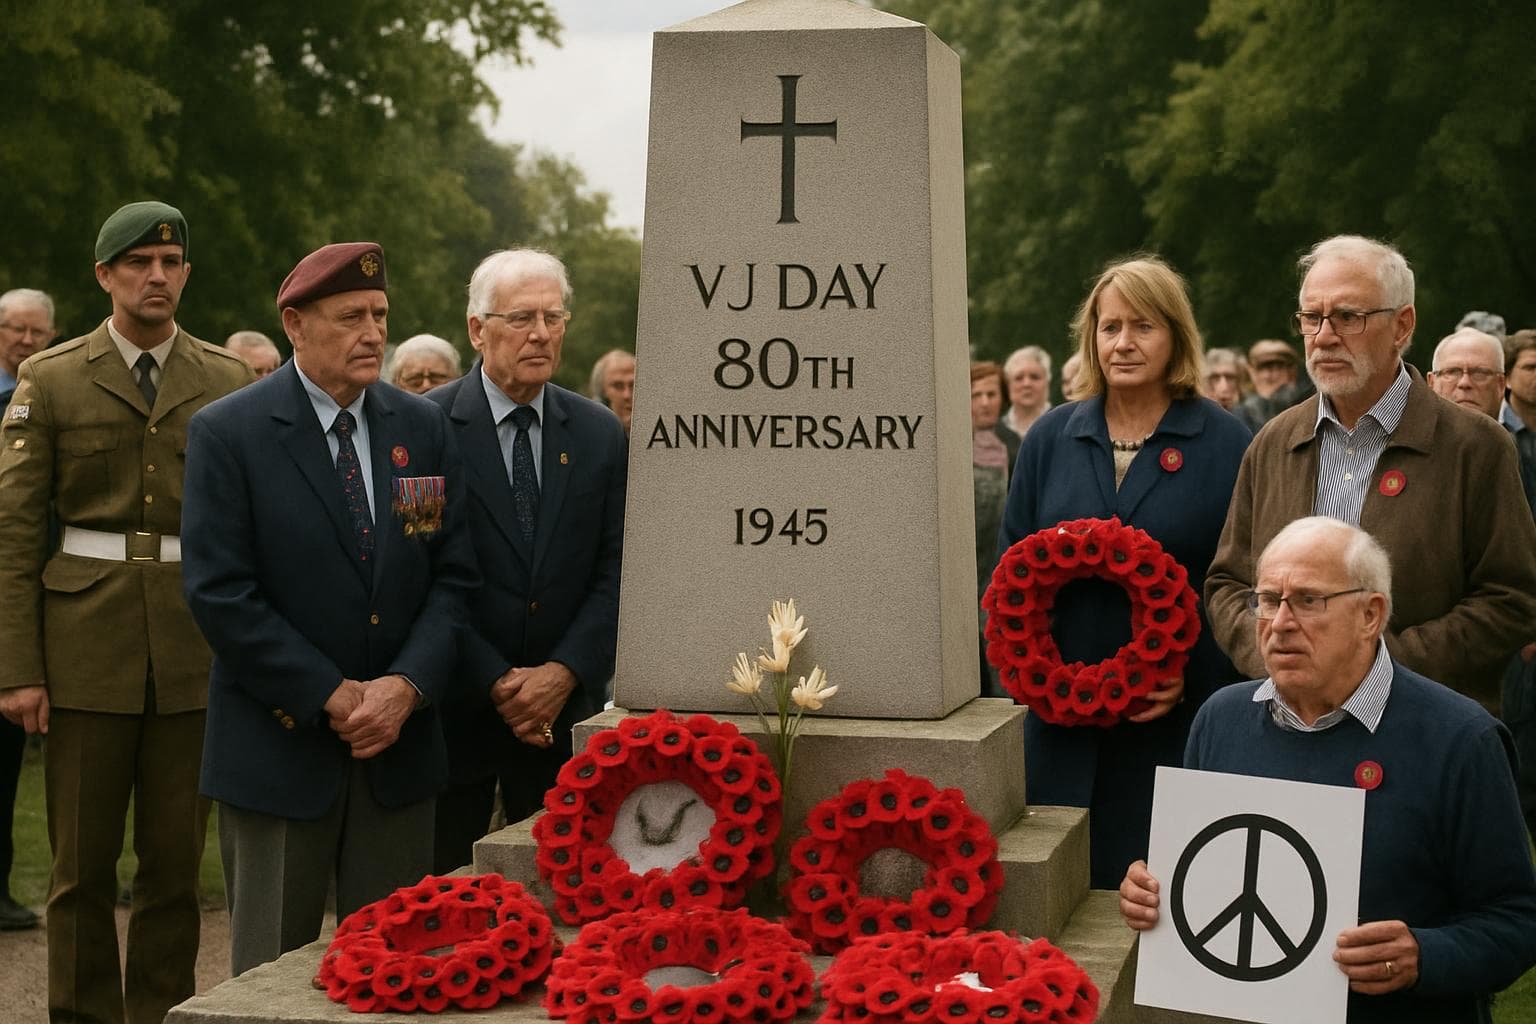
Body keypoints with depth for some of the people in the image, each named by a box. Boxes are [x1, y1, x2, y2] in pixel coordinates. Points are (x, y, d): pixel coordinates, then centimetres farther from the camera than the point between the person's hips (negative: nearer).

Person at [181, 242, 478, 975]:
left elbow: (454, 575, 4)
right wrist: (332, 696, -15)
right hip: (279, 746, -3)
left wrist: (407, 685, -12)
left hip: (398, 747, 3)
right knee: (273, 971, 9)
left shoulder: (424, 428, 6)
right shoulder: (226, 433, -6)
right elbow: (219, 593, -12)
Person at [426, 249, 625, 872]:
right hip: (457, 706, -3)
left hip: (564, 711, 3)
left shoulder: (599, 433, 6)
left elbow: (614, 570, 3)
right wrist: (495, 681, -13)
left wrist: (565, 672, -10)